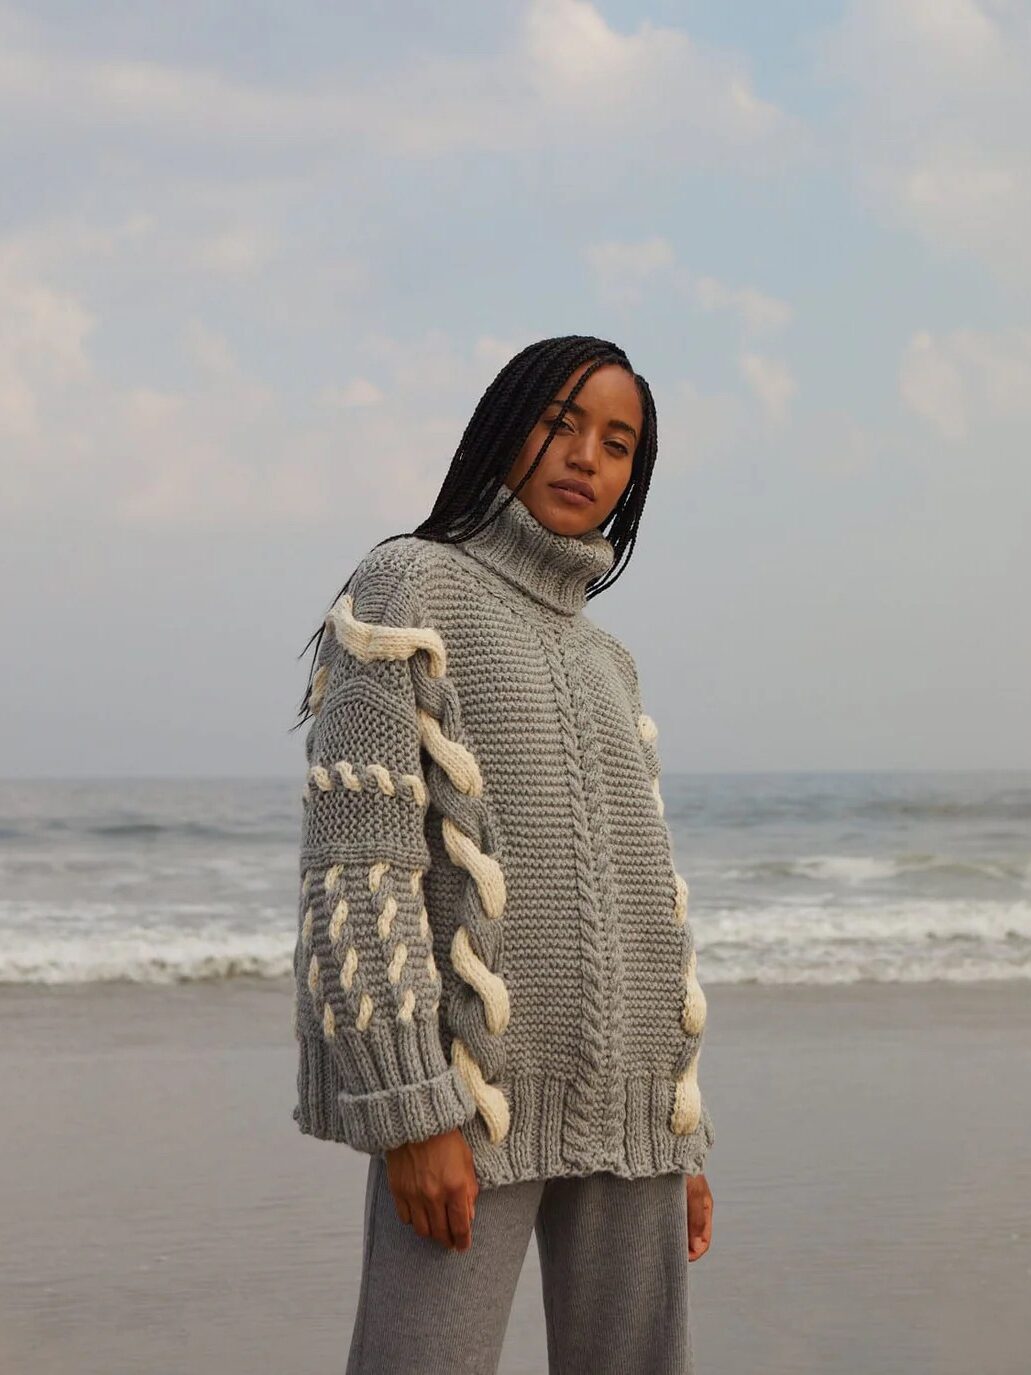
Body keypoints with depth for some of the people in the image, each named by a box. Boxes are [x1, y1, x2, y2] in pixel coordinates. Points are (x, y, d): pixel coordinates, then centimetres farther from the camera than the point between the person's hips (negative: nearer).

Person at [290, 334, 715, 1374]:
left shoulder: (601, 665, 18)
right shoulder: (406, 592, -3)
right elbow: (356, 865, -12)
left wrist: (678, 1139, 15)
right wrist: (412, 1115, -19)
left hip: (617, 1096, 7)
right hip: (467, 1091, -7)